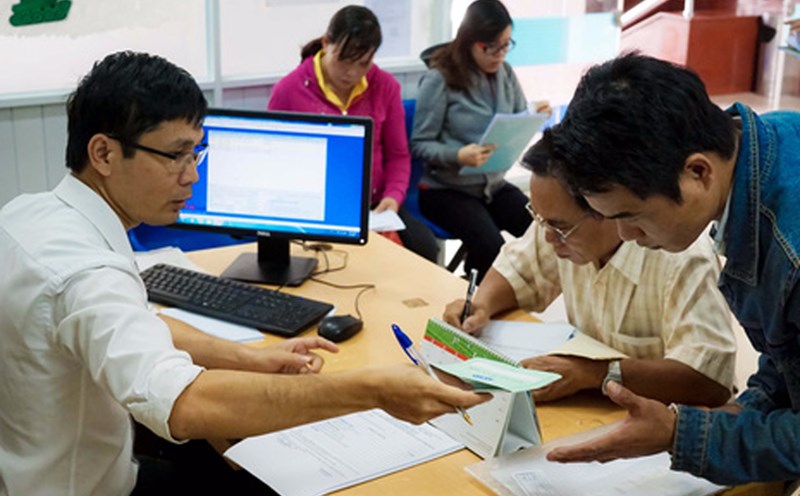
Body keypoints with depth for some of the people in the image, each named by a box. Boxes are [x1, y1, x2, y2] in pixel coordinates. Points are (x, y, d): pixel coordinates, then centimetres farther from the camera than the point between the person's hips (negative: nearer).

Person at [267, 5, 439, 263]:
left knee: (424, 248, -23)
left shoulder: (386, 86, 5)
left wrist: (393, 196, -8)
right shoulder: (288, 90, -4)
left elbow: (398, 155, 12)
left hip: (374, 205, 3)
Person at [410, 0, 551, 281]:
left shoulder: (504, 73, 5)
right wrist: (458, 156, -29)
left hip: (494, 185, 6)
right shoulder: (439, 79, -13)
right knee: (491, 248, -30)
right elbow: (419, 144, -11)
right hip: (447, 189, -5)